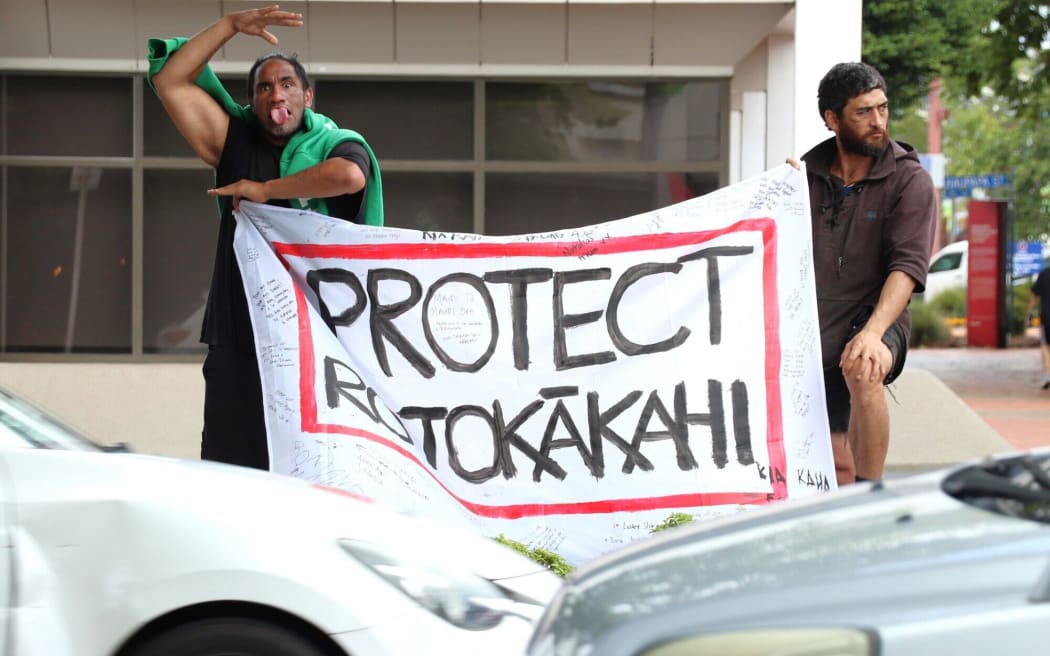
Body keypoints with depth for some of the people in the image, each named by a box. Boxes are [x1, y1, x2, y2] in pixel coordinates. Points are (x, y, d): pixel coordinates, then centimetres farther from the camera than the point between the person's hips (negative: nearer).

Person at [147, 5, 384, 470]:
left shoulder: (335, 145, 5)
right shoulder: (236, 143, 15)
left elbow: (350, 175, -20)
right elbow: (171, 82, 11)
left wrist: (265, 190, -10)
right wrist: (231, 25, 8)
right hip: (238, 340, 3)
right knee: (229, 468, 0)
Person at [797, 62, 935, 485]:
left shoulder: (910, 181, -5)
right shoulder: (807, 175, 7)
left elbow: (908, 266, -18)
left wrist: (873, 332, -32)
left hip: (877, 318, -4)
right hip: (813, 326, 5)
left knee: (862, 371, -38)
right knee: (834, 464, 5)